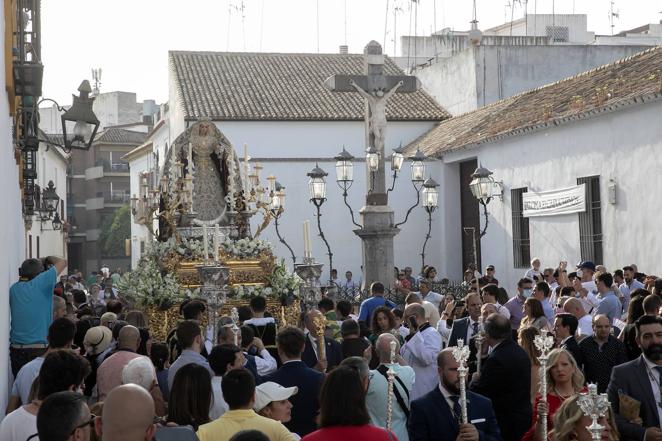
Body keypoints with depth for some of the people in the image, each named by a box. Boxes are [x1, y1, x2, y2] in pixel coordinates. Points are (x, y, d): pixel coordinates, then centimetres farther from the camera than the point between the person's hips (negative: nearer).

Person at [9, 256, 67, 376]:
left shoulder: (14, 289, 4)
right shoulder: (40, 283, -10)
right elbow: (62, 262, -1)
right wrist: (47, 260, 17)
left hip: (16, 349, 5)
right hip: (39, 349, -5)